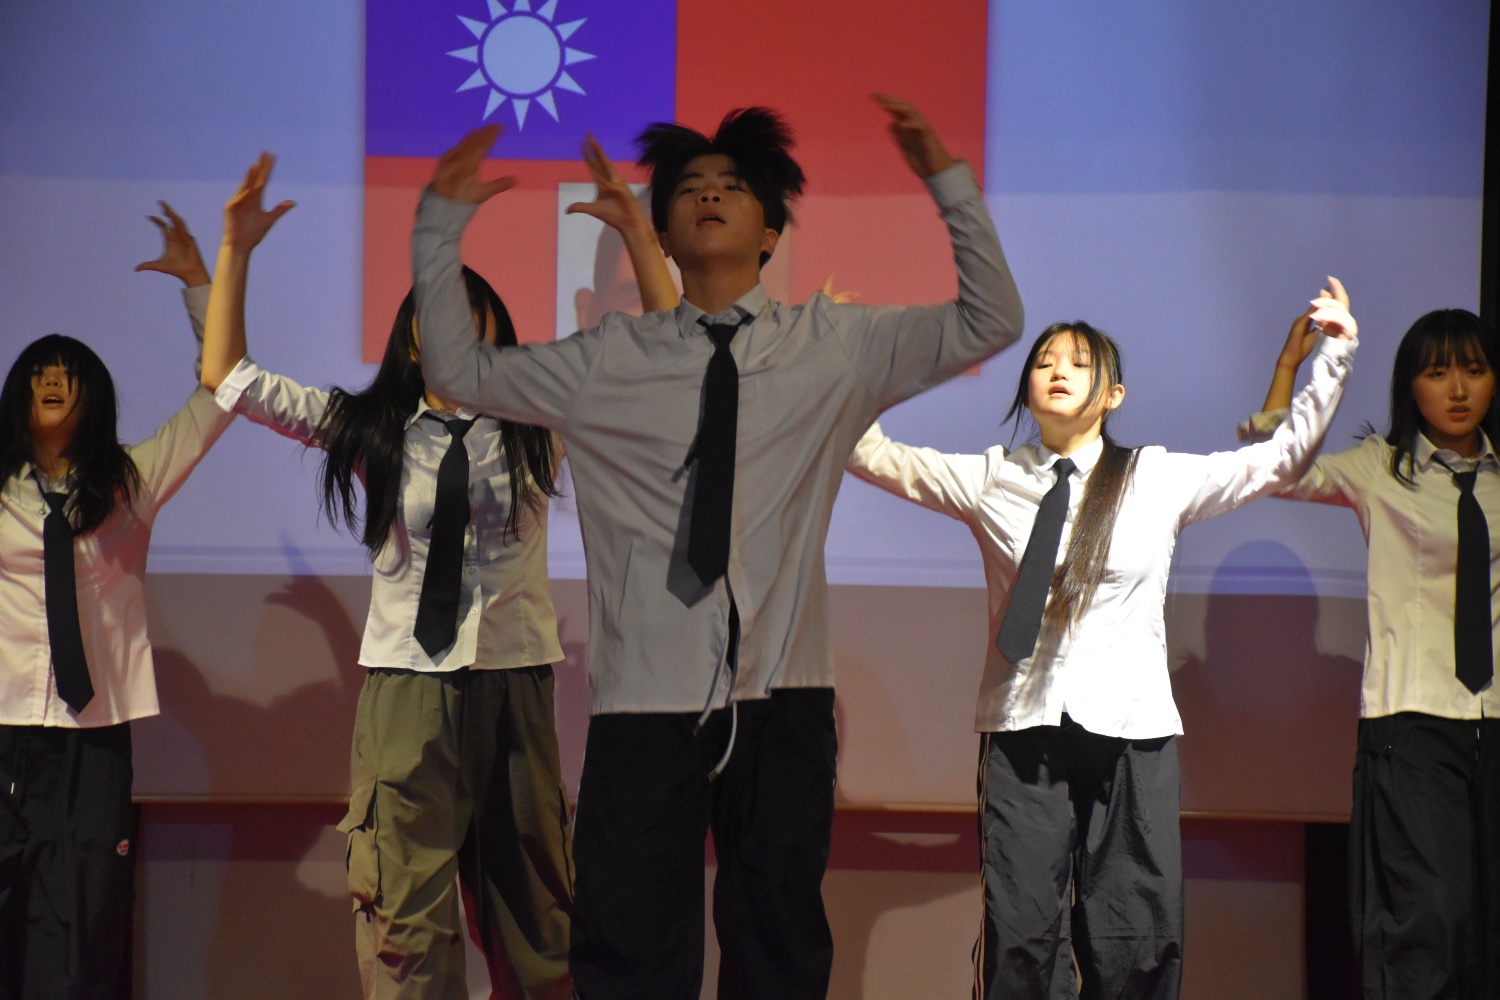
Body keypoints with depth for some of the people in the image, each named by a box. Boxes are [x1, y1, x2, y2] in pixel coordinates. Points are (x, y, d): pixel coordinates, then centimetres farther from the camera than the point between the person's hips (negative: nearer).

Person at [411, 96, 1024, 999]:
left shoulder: (834, 348, 6)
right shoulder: (610, 362, 6)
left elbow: (991, 324, 6)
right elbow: (460, 370, 11)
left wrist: (950, 184, -4)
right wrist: (443, 223, 3)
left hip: (782, 696, 1)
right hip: (645, 695, 0)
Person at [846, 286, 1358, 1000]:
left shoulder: (1161, 479, 7)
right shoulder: (990, 480, 8)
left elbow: (1282, 458, 11)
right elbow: (876, 456, 12)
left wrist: (1334, 357, 4)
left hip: (1128, 727, 0)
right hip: (1022, 728, 0)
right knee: (1021, 935, -5)